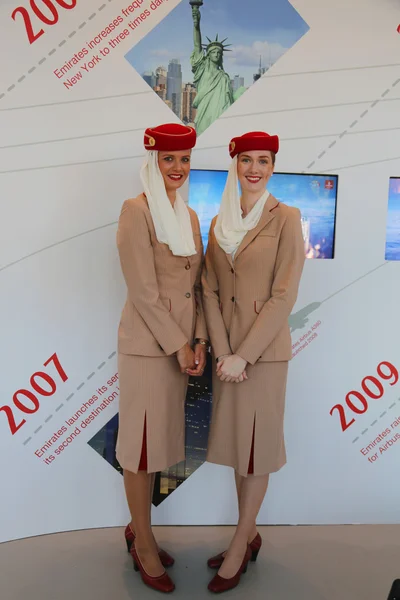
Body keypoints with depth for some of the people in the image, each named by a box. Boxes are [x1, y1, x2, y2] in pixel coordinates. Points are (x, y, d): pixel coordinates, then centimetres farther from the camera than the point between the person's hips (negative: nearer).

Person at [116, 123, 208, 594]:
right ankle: (145, 547, 25)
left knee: (161, 439, 17)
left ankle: (138, 528, 37)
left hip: (179, 342, 7)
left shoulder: (190, 215, 12)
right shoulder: (136, 210, -11)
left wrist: (198, 341, 0)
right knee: (142, 442, 6)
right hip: (146, 343, -7)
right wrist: (178, 346, -13)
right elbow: (142, 290, -16)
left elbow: (197, 284, 10)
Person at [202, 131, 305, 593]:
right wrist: (222, 352, -8)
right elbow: (209, 291, 3)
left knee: (256, 449, 6)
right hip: (227, 350, 5)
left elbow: (284, 296, -13)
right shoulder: (219, 222, 8)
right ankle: (250, 536, 33)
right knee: (235, 443, 14)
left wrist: (243, 356, -15)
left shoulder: (285, 218, -8)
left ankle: (238, 550, 22)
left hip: (265, 350, -5)